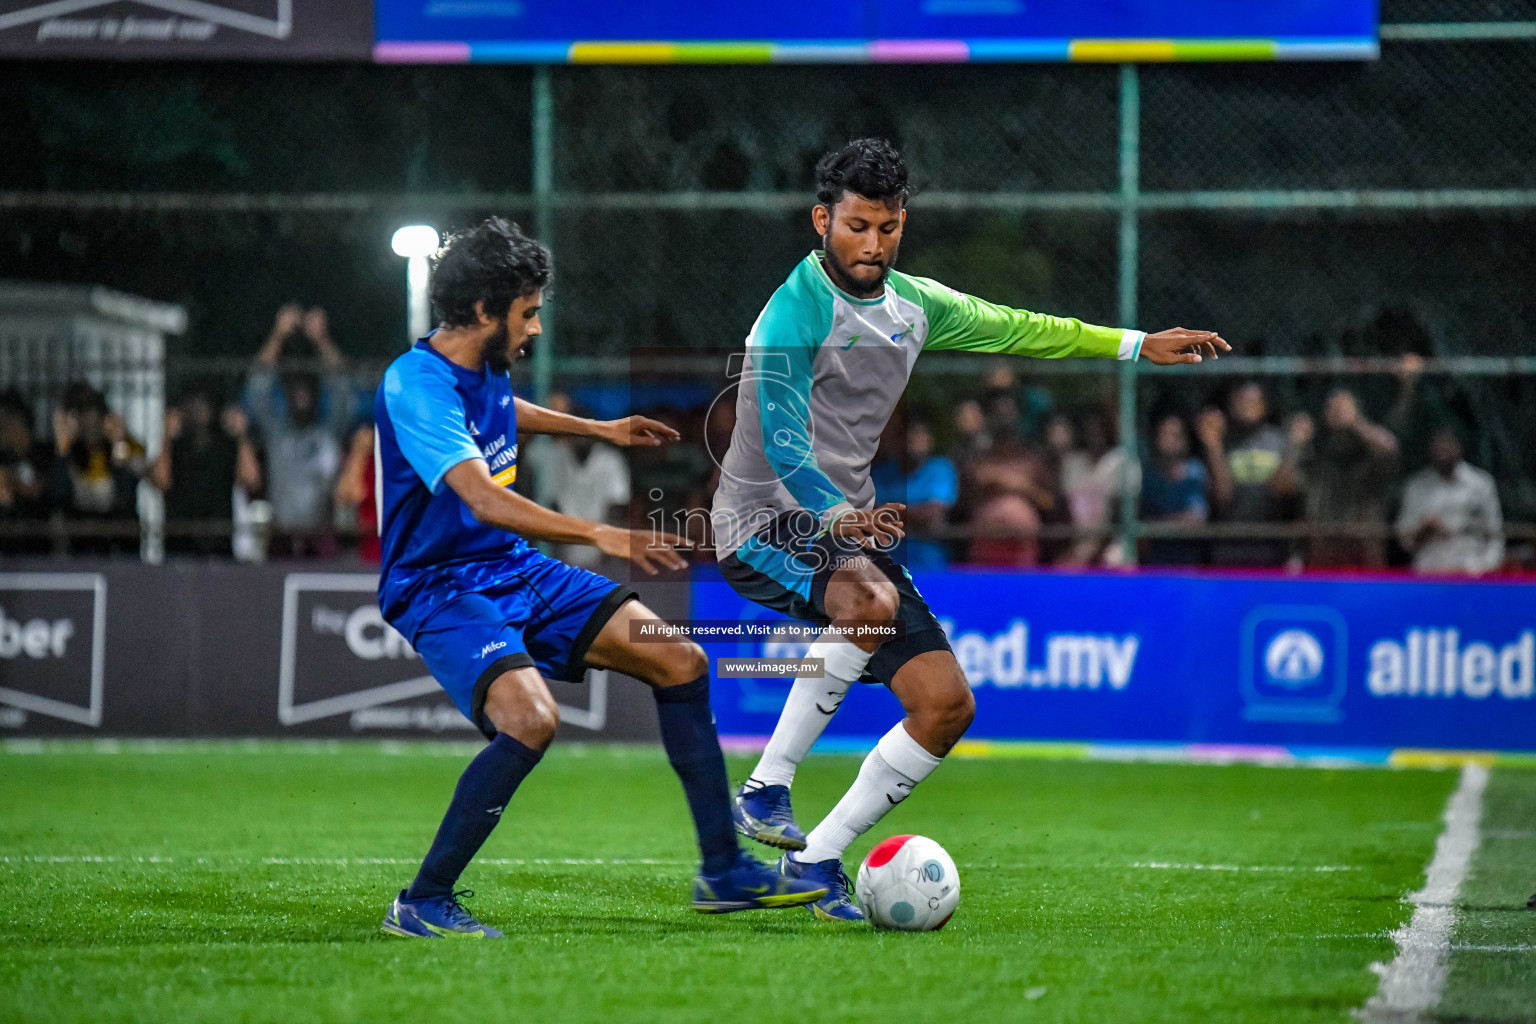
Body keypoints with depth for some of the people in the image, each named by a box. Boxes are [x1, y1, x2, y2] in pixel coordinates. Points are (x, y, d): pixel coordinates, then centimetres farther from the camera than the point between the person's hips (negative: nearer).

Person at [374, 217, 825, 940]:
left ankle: (723, 872, 14)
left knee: (680, 661, 4)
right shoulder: (416, 385, -23)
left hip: (515, 571, 9)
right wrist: (601, 536, -45)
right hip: (440, 589, -9)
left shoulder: (485, 370, 6)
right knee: (530, 718, -34)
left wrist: (602, 430, 43)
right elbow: (485, 501, -37)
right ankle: (421, 905, -18)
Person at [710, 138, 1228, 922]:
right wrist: (839, 516, -43)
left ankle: (817, 859, 3)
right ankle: (765, 793, -28)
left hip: (854, 527, 8)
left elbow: (1012, 328, 22)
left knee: (946, 704, -3)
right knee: (872, 599, -39)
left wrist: (1139, 345, 22)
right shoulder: (795, 311, -17)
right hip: (767, 525, -8)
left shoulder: (913, 304, 8)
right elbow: (784, 442, -26)